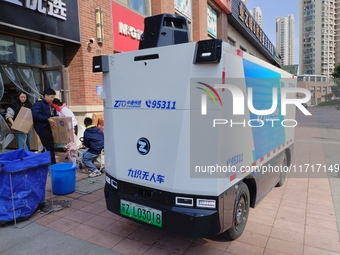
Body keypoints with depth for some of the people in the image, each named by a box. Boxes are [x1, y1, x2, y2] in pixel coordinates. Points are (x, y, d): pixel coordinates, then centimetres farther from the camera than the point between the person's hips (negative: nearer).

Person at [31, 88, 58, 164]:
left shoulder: (51, 105, 15)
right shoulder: (38, 103, -11)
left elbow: (54, 115, 23)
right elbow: (35, 115, -25)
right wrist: (48, 119, -28)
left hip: (50, 127, 9)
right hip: (42, 128, -9)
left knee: (50, 146, 13)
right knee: (50, 147, -10)